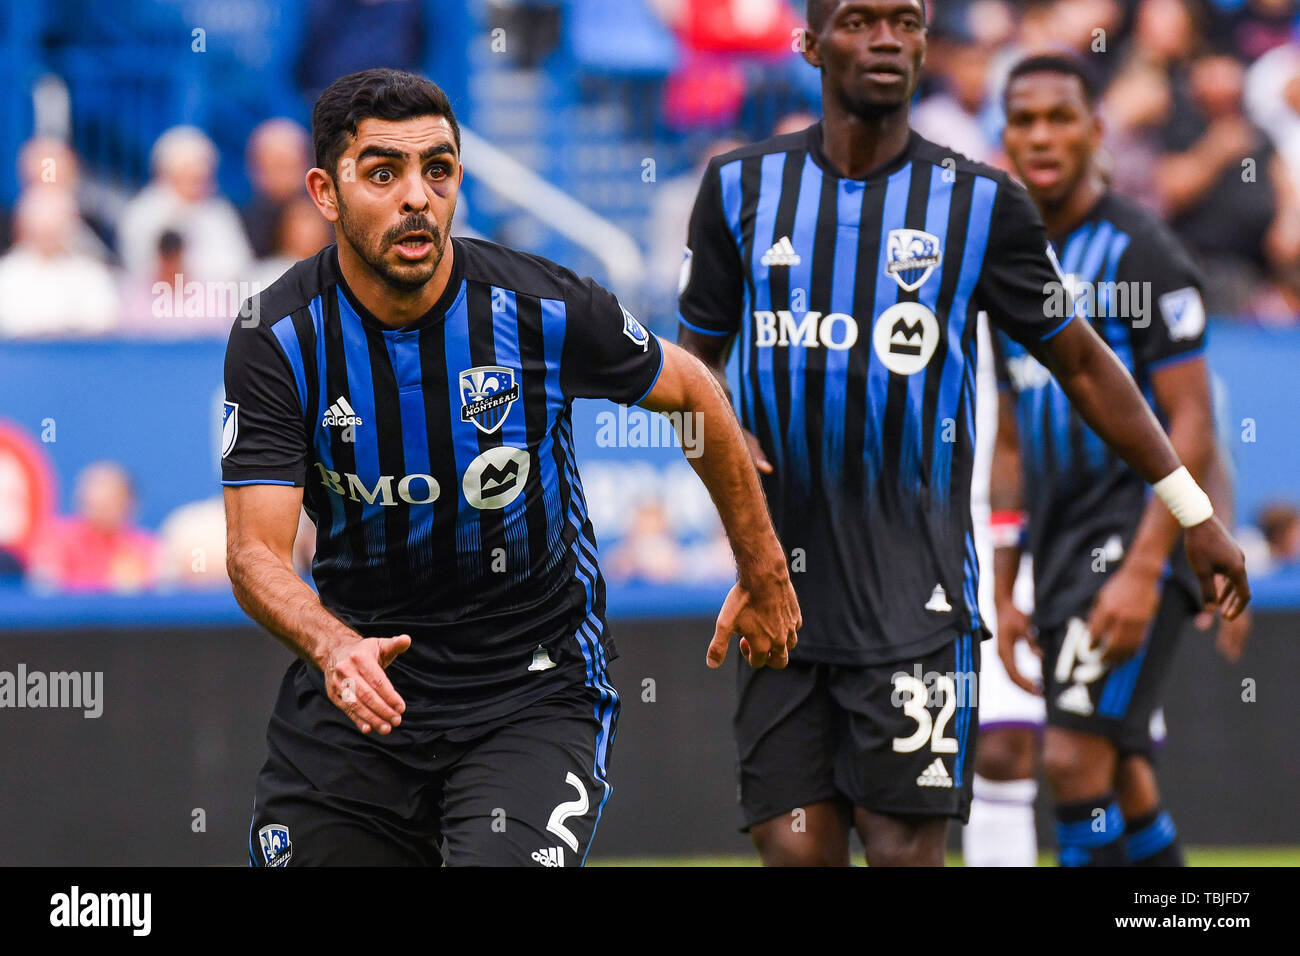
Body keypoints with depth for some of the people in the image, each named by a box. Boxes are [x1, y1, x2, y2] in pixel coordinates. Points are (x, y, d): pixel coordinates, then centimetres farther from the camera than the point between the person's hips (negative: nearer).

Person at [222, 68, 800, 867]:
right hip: (358, 678, 2)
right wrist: (334, 648, -39)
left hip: (535, 690, -2)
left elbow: (693, 394, 6)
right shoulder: (278, 340, -12)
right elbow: (256, 551, -18)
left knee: (505, 863, -24)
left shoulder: (544, 312, -13)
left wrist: (764, 573, 15)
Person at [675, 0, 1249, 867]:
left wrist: (1195, 512, 11)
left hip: (916, 592, -2)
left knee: (904, 845, -10)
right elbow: (697, 354, 17)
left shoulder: (982, 203, 1)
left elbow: (1080, 362, 10)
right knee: (794, 846, -2)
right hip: (784, 582, 2)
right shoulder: (741, 188, 7)